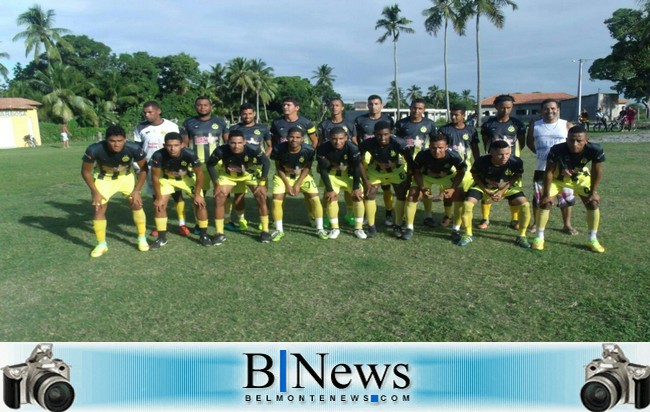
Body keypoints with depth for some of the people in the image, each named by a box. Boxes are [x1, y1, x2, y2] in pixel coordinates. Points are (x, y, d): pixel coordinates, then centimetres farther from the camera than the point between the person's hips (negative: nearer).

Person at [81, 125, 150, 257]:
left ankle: (142, 239, 15)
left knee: (136, 204, -3)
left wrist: (137, 191, -15)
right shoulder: (94, 150, -35)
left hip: (125, 176, 1)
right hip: (103, 178, -1)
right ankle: (101, 245, 14)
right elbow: (86, 171, -16)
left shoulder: (134, 148, -34)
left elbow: (143, 169, -15)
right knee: (99, 210, -4)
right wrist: (95, 192, -15)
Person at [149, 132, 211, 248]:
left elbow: (199, 174, -20)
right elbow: (155, 177, -19)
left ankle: (203, 235, 9)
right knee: (159, 205, -8)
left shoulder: (190, 154, -37)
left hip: (187, 177, 0)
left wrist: (197, 194, -15)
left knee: (200, 203, -7)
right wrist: (158, 197, -14)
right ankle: (162, 238, 8)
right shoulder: (158, 156, -36)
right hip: (166, 179, 1)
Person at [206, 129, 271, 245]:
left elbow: (266, 163, -20)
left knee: (261, 198, -10)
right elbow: (210, 165, -16)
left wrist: (262, 184, -20)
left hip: (250, 173, -1)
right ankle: (220, 234, 6)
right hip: (228, 175, 1)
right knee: (218, 200, -8)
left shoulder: (253, 150, -37)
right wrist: (217, 184, -16)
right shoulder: (221, 151, -35)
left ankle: (265, 231, 5)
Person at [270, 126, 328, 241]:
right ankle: (279, 230, 5)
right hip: (283, 176, 0)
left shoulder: (309, 150, -26)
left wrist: (298, 184, -15)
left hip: (303, 176, 0)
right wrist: (287, 185, -14)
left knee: (315, 199, -9)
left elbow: (307, 168, -11)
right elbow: (279, 168, -11)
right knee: (276, 200, -13)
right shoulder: (279, 149, -26)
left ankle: (319, 229, 6)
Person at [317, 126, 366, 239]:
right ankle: (335, 228, 6)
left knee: (358, 196, -8)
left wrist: (356, 187, -14)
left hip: (350, 174, 0)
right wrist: (329, 189, -17)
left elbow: (356, 168, -19)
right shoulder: (323, 149, -28)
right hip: (332, 174, 1)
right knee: (331, 198, -9)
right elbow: (323, 170, -18)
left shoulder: (352, 148, -31)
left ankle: (358, 228, 5)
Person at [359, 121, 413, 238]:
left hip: (395, 170, 0)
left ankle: (398, 226, 12)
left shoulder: (398, 143, -35)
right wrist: (366, 181, -19)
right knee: (369, 195, -7)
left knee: (402, 196, -6)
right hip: (376, 170, 1)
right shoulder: (368, 143, -32)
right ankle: (371, 227, 7)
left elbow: (411, 163, -23)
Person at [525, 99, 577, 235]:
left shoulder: (567, 125, 0)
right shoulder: (535, 125, 5)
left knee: (566, 197, 5)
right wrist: (539, 153, 5)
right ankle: (536, 223, 25)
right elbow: (529, 142, 17)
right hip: (541, 168, 1)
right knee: (538, 198, 9)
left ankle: (567, 225, 20)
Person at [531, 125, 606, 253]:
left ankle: (593, 240, 13)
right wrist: (546, 194, -21)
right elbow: (549, 172, -26)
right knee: (545, 202, -11)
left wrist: (593, 192, -11)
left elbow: (597, 172, -16)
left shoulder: (595, 150, -34)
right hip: (558, 177, -2)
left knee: (593, 203, -3)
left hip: (581, 177, 2)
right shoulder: (557, 150, -39)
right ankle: (539, 237, 2)